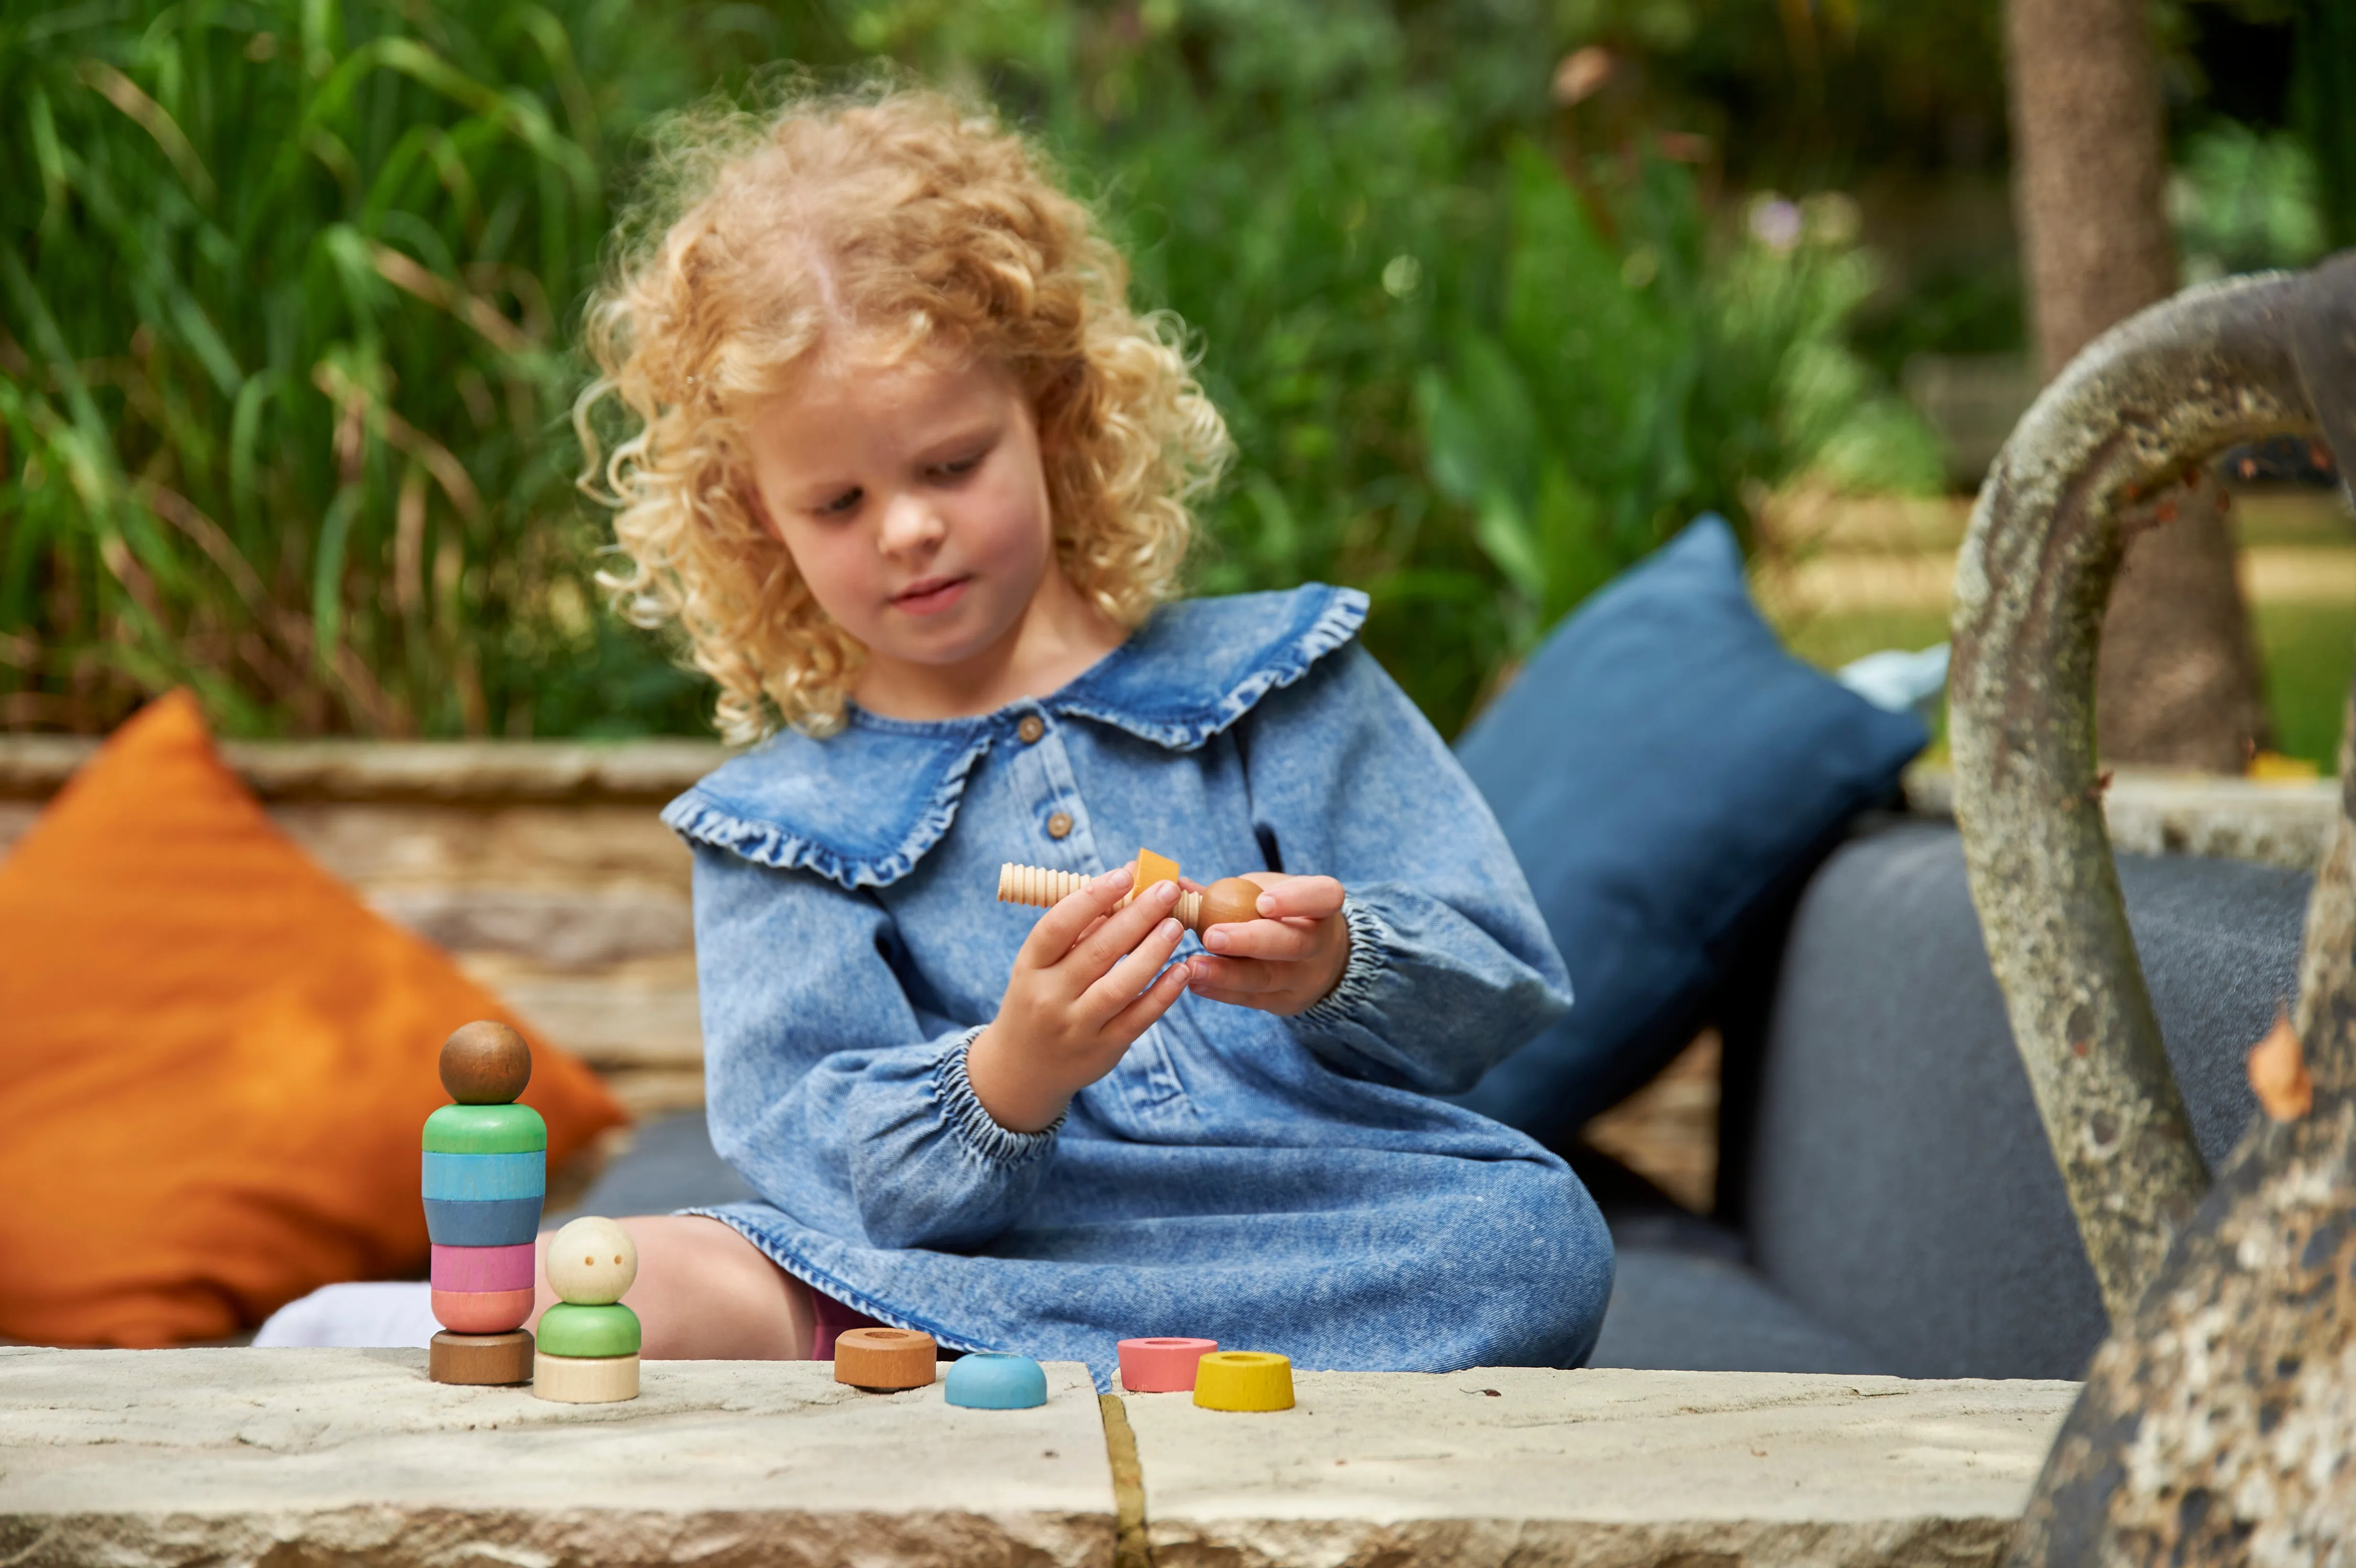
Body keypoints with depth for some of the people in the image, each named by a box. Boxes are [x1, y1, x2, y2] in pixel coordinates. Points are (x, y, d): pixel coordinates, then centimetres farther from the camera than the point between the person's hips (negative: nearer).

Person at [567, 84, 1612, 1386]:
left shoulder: (1266, 678, 17)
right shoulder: (776, 828, 15)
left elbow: (1509, 986, 11)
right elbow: (816, 1162, 0)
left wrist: (1342, 971, -13)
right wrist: (1005, 1081, -22)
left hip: (1329, 1258, 1)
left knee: (1538, 1239, -34)